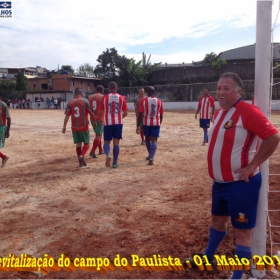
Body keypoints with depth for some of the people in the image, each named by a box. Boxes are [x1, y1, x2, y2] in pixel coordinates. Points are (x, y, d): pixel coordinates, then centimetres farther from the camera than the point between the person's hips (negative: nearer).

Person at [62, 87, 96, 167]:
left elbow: (67, 115, -4)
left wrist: (64, 126, -2)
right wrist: (94, 121, 9)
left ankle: (80, 162, 12)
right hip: (84, 127, -3)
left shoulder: (70, 103, 2)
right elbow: (91, 113, -5)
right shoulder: (85, 101, -5)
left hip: (74, 127, 3)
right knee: (86, 143, 10)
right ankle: (82, 155, -17)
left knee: (78, 144, 12)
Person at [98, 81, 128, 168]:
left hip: (108, 123, -1)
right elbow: (125, 113, 5)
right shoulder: (121, 98, 3)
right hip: (118, 123, 1)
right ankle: (115, 162, 10)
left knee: (107, 142, 11)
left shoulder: (104, 98, -1)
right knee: (116, 142, 8)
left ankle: (107, 155, -17)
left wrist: (100, 119, 22)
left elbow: (100, 112, 1)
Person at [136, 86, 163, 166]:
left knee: (147, 139, 20)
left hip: (146, 123, 0)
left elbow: (140, 115, -8)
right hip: (156, 123, 0)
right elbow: (161, 115, 8)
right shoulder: (159, 101, 3)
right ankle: (151, 158, -20)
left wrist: (138, 126, -3)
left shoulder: (143, 101, -3)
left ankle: (150, 155, 35)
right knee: (154, 140, -3)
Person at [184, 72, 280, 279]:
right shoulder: (219, 113, 9)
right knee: (218, 219, 24)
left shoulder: (247, 111, -19)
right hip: (220, 181, 9)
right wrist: (217, 174, 15)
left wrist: (252, 166, -22)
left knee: (242, 230, 3)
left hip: (241, 183, -9)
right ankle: (208, 257, 43)